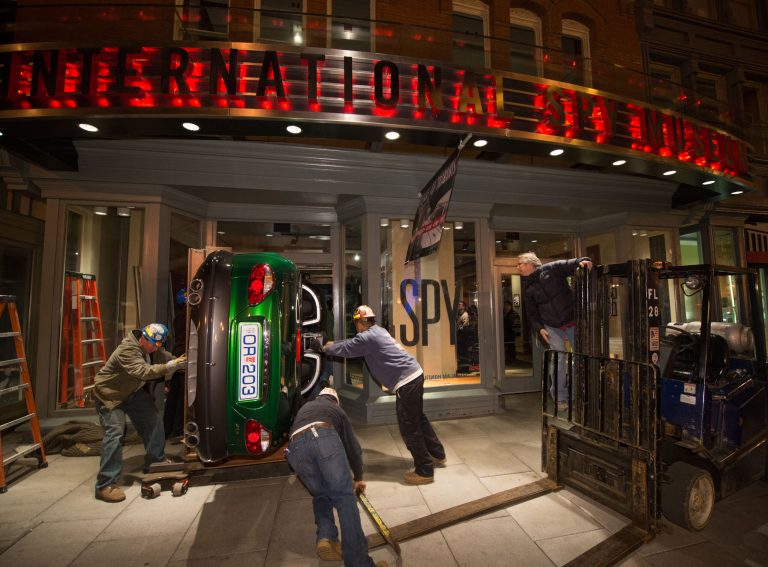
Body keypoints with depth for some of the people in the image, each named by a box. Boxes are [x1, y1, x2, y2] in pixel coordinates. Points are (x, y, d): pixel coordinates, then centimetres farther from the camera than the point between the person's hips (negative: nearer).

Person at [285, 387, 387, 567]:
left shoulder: (305, 407, 45)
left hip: (296, 446, 3)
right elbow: (353, 447, 39)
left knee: (320, 495, 23)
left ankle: (325, 537, 2)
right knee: (344, 496, -1)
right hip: (324, 437, -3)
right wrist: (358, 478, 53)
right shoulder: (337, 410, 37)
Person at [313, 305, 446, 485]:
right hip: (415, 374, 10)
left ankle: (424, 471, 14)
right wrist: (333, 344, 35)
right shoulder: (378, 331, 17)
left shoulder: (367, 337, -12)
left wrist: (324, 348, 17)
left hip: (405, 381, -10)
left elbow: (345, 349, 0)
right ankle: (437, 454, 38)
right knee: (418, 418, 24)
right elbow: (353, 343, 30)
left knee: (409, 427, 3)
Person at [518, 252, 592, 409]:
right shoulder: (527, 289, 3)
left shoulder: (551, 269, -6)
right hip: (552, 327, 2)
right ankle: (560, 397, 13)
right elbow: (531, 313, 8)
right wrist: (539, 328, -4)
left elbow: (570, 264, -17)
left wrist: (581, 261, -38)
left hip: (572, 321, -2)